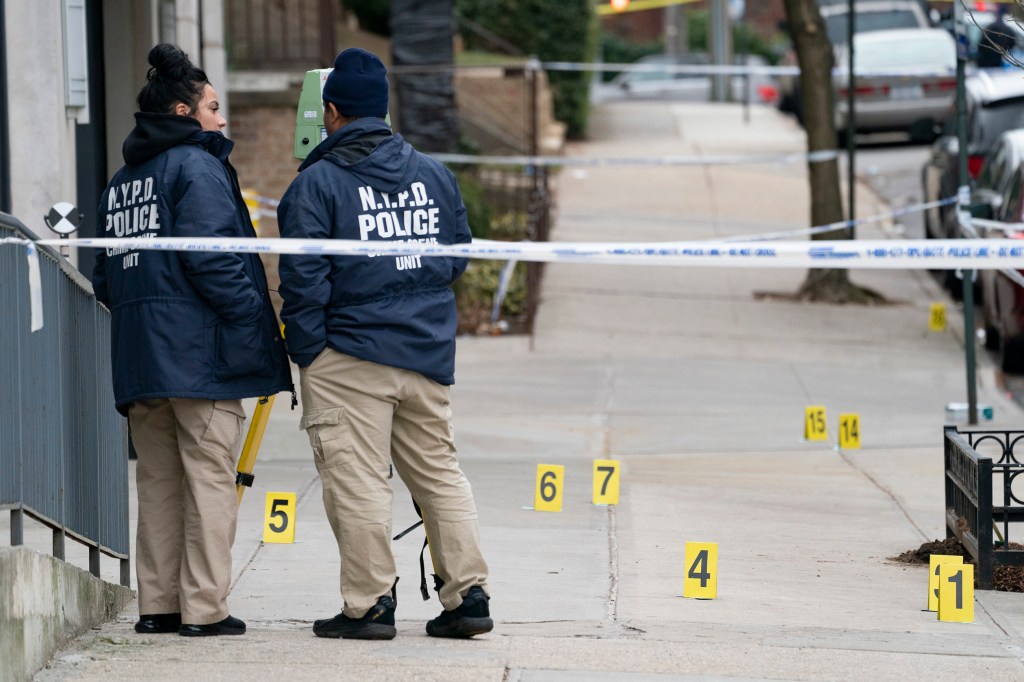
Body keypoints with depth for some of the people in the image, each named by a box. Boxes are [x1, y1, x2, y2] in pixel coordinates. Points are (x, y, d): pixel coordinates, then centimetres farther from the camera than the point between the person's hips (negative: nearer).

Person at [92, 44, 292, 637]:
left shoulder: (121, 181, 18)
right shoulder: (197, 167, -7)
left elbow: (105, 276, 19)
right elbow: (210, 255, -17)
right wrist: (255, 321, -12)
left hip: (138, 358, 8)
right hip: (200, 353, -8)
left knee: (159, 482, 11)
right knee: (210, 478, -5)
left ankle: (158, 604, 10)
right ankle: (204, 608, -7)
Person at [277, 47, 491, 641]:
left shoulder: (316, 184, -8)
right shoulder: (435, 174, 9)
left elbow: (303, 280, -11)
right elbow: (460, 257, 15)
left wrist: (305, 352, -3)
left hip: (348, 358, -5)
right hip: (428, 353, 6)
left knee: (358, 482, -3)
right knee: (439, 471, 12)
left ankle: (369, 604, -3)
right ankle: (469, 595, 10)